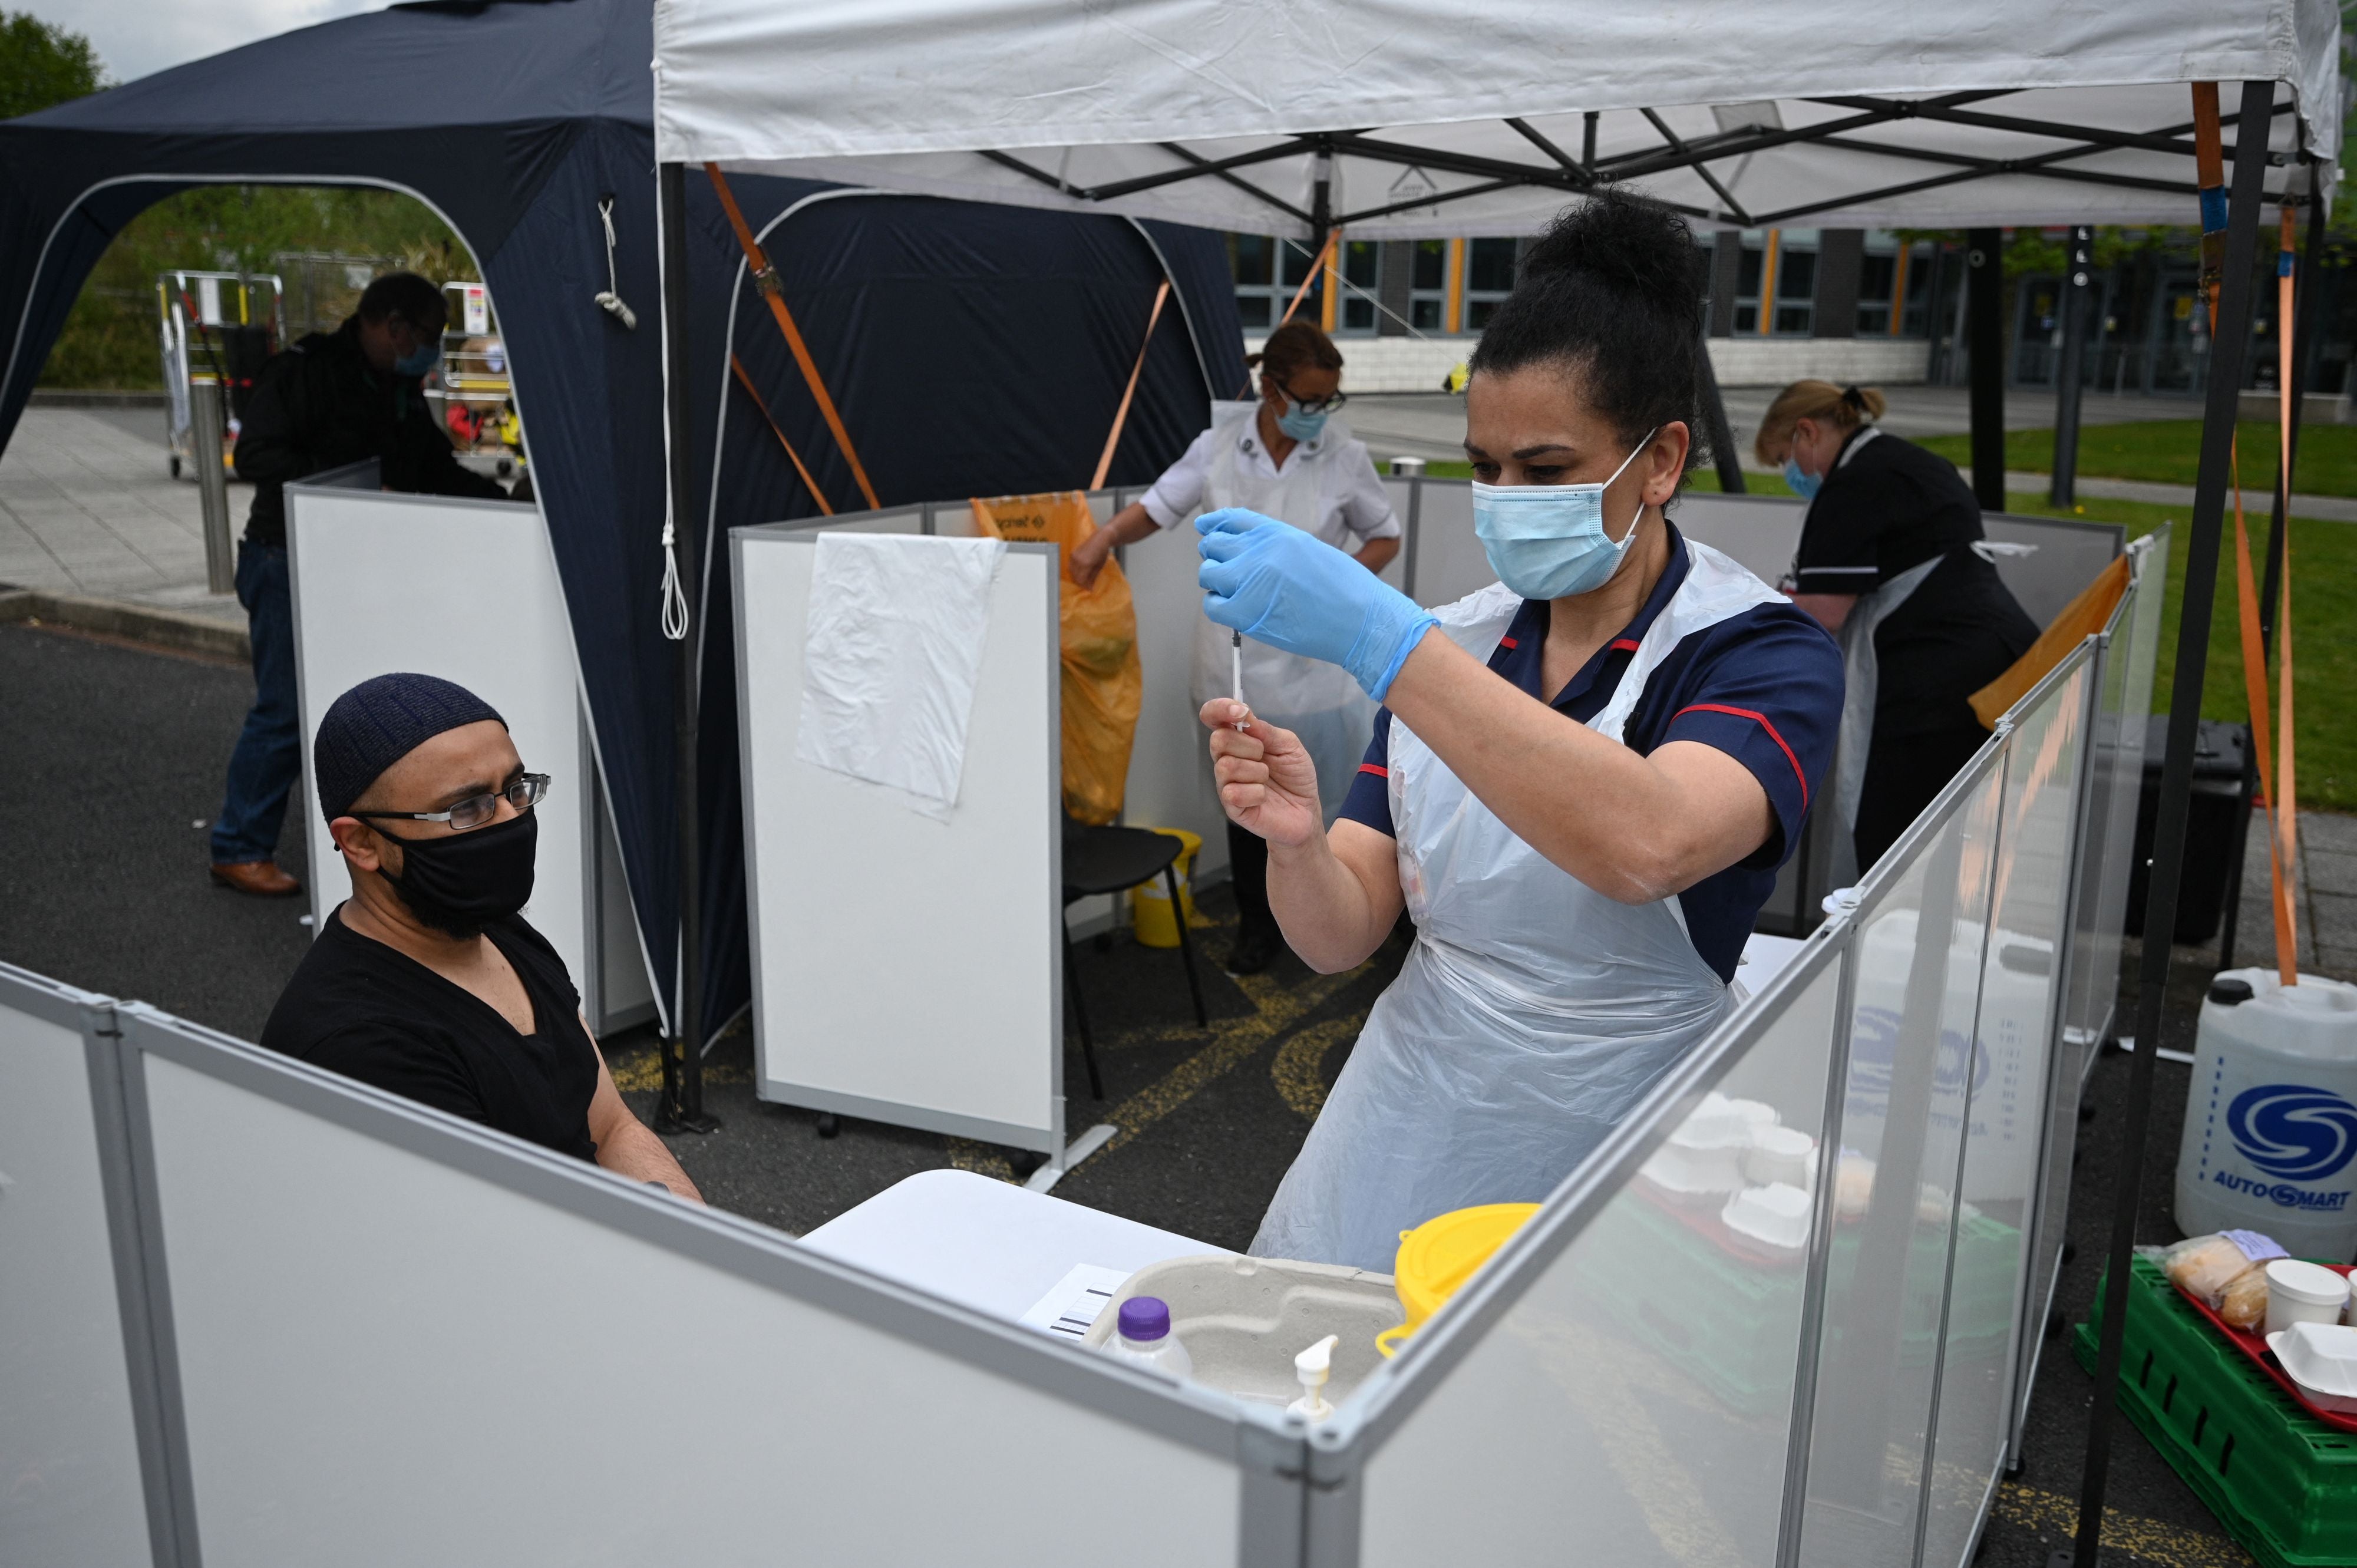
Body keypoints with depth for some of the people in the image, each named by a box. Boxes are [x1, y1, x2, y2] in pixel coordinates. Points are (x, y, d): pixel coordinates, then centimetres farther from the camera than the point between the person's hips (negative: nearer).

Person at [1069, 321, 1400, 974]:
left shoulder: (1344, 457, -5)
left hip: (1318, 657, -1)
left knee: (1331, 796, 4)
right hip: (1240, 656, 1)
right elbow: (1157, 507, 1)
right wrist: (1105, 536, -18)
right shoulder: (1219, 446, -4)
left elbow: (1385, 537, 6)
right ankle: (1257, 924, 30)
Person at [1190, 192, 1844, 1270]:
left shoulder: (1763, 655, -13)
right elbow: (1342, 937, -2)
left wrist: (1373, 635, -38)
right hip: (1404, 1132, 5)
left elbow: (1648, 845, -36)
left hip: (1610, 1153, -4)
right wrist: (1295, 841, -24)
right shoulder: (1448, 644, 0)